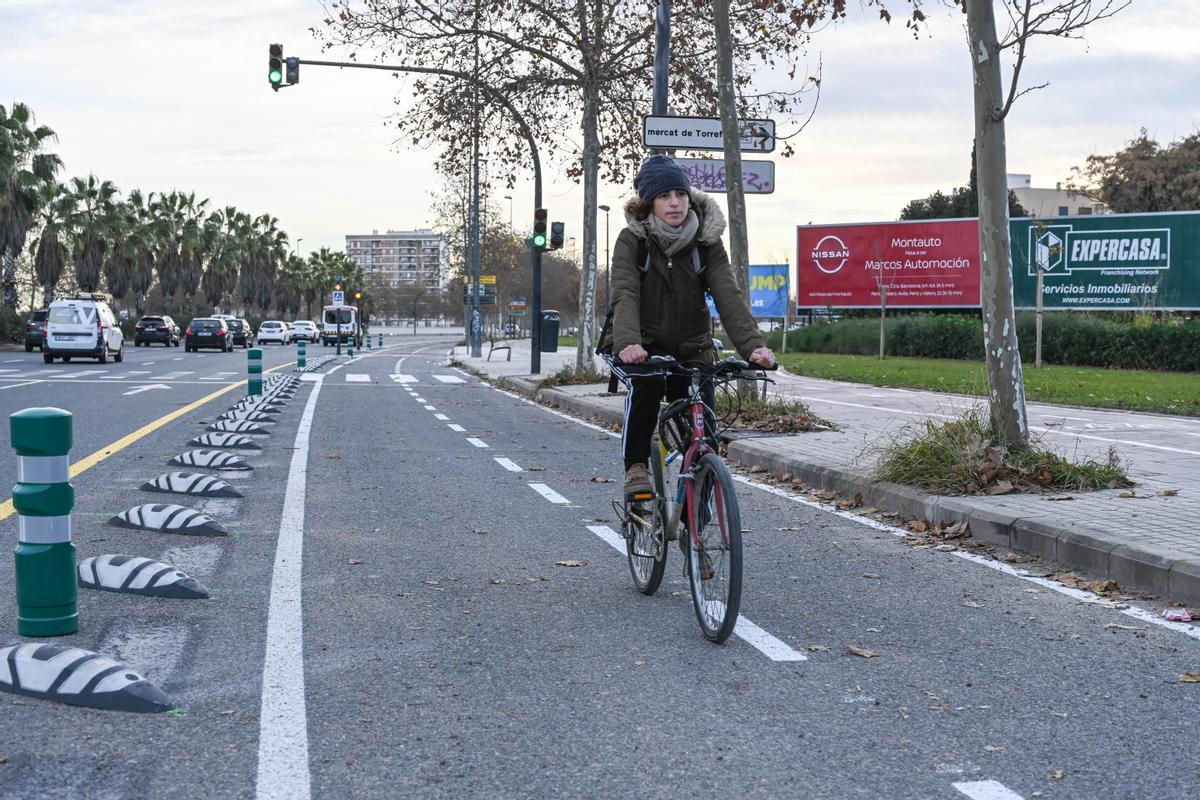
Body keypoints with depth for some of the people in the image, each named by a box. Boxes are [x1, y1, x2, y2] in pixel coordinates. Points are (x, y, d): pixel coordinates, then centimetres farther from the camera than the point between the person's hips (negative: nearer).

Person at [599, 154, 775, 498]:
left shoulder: (707, 241, -4)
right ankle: (635, 467, -16)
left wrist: (753, 345, -33)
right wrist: (628, 343, -44)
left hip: (689, 350, 2)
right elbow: (625, 295, -24)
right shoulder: (632, 240, -9)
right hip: (638, 349, -2)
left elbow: (728, 295, -16)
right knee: (646, 383, -34)